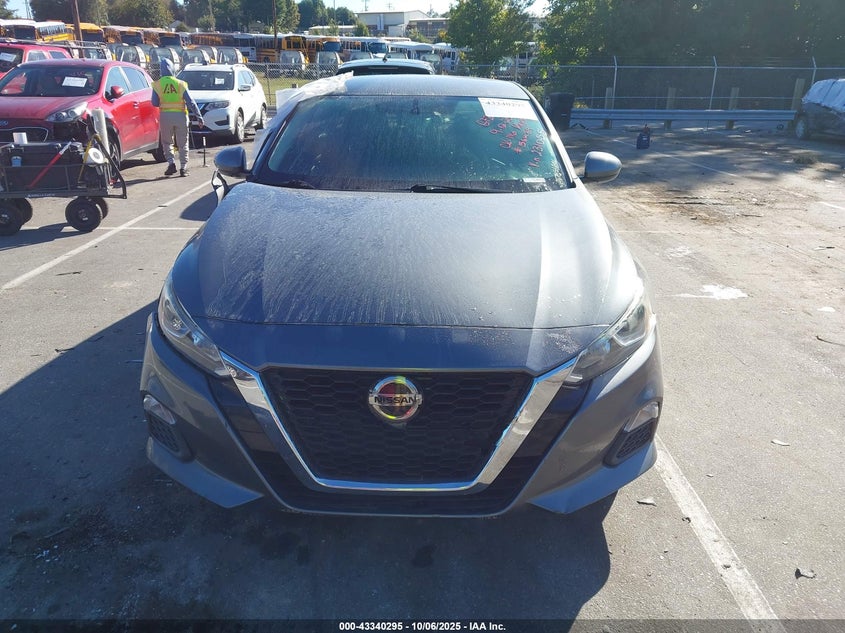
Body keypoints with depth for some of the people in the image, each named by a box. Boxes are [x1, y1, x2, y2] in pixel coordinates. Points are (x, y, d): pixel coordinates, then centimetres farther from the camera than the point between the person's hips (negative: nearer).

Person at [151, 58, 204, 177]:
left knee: (166, 142, 15)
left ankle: (171, 163, -2)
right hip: (180, 115, 0)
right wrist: (199, 117, -1)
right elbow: (191, 102, -3)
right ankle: (183, 168, 4)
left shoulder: (157, 85, 1)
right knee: (183, 144, 8)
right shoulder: (180, 84, 1)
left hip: (165, 115, 0)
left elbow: (154, 103, 3)